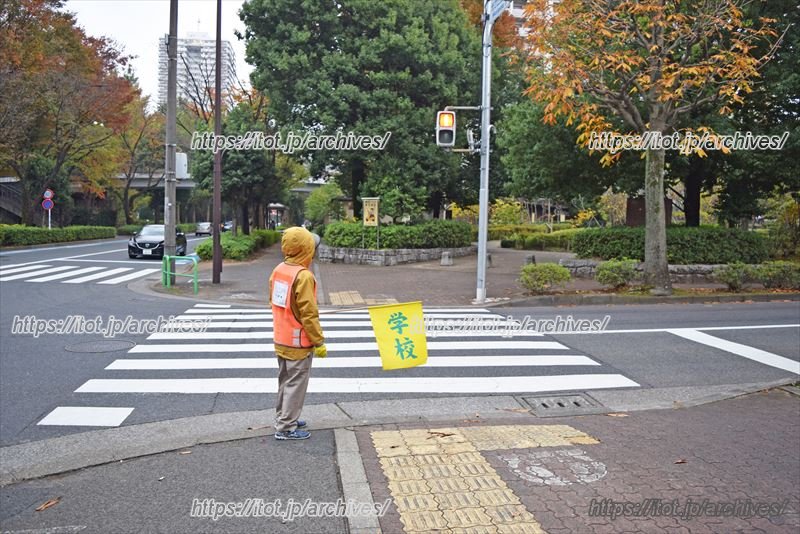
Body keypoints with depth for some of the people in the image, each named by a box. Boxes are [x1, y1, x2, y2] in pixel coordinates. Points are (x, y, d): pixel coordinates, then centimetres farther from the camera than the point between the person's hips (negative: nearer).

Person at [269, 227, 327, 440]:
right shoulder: (304, 276, -22)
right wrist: (319, 342, -15)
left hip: (281, 340, 8)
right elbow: (309, 314, -22)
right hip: (298, 342, -8)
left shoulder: (278, 270, 3)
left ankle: (283, 418, 32)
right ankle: (286, 427, 8)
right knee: (296, 384, 2)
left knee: (285, 381, 20)